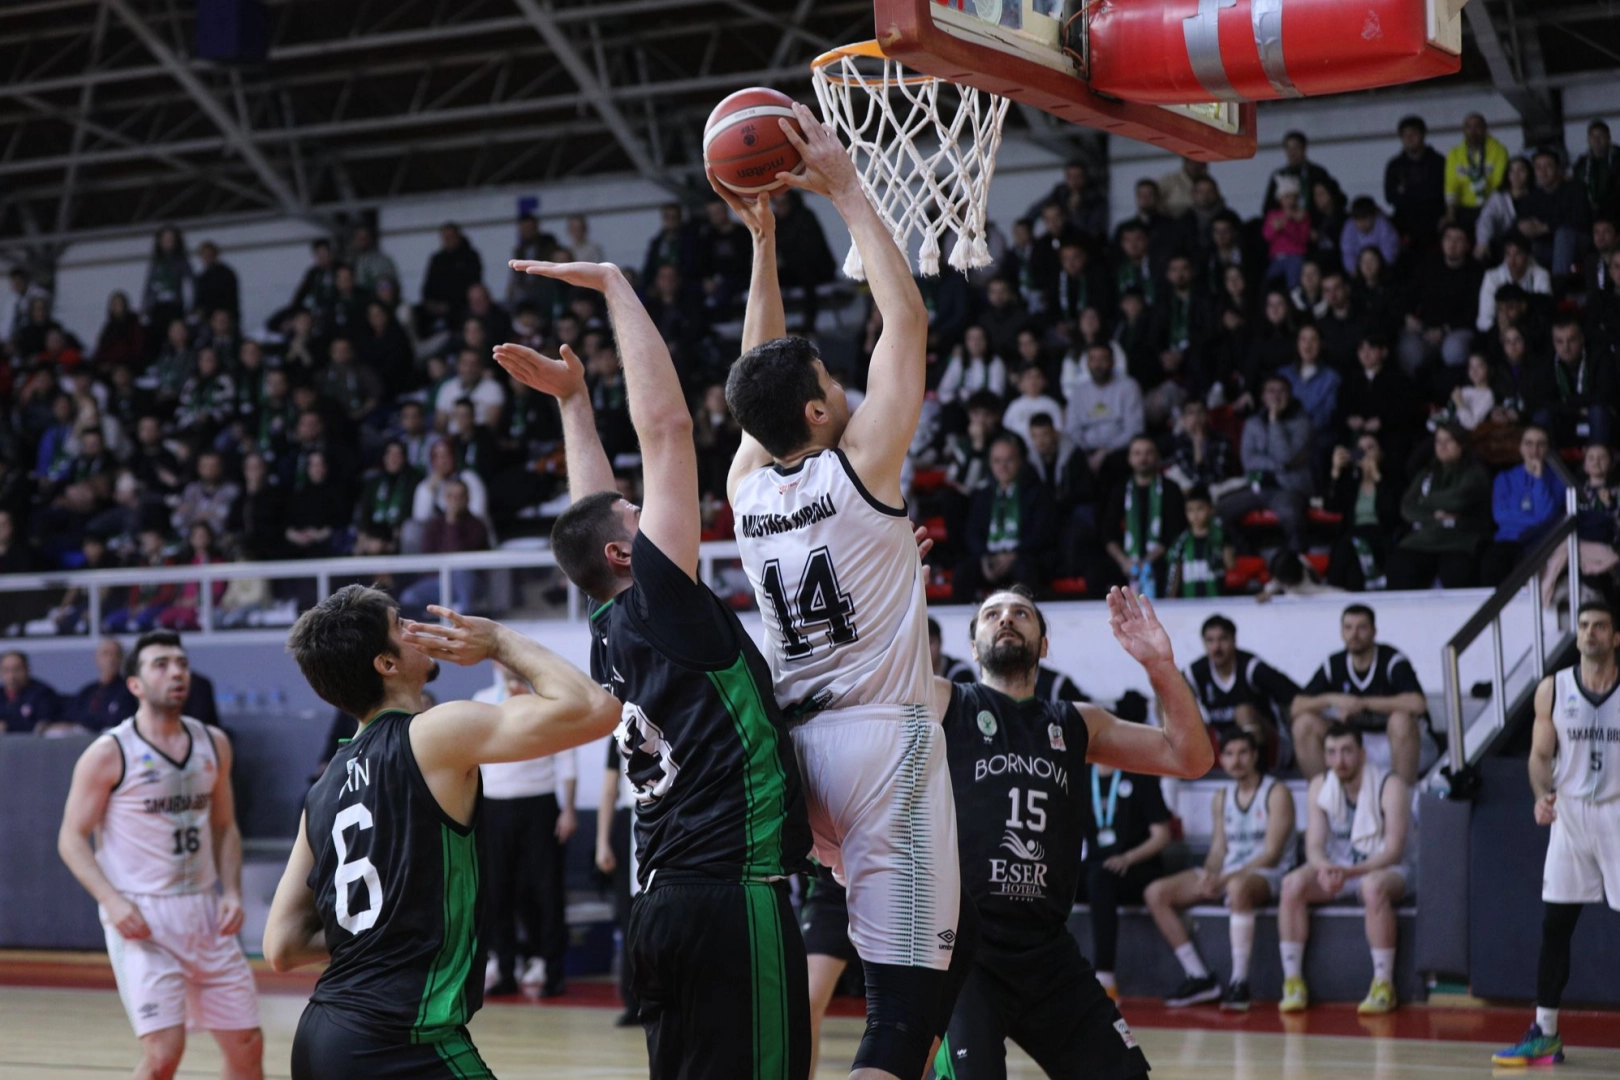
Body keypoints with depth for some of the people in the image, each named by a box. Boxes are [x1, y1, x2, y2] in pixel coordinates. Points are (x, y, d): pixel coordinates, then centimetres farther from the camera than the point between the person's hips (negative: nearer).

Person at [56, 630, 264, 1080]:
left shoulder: (213, 744, 8)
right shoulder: (109, 753, -8)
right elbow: (72, 839, -6)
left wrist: (232, 891, 1)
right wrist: (112, 901, -19)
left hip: (205, 914, 6)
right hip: (142, 919, -6)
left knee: (246, 1044, 8)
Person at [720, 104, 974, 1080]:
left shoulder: (749, 488, 7)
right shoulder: (859, 467, -9)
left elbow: (763, 378, 23)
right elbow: (906, 316, -4)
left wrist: (763, 239, 22)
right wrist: (847, 191, 1)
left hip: (798, 743, 8)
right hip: (883, 741, -8)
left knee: (950, 940, 28)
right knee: (906, 999, -10)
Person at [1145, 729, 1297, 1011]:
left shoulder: (1276, 793, -5)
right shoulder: (1222, 797, 15)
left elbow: (1271, 854, -12)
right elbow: (1220, 847, 12)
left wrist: (1225, 879, -22)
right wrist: (1209, 874, -13)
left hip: (1267, 875, -7)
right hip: (1226, 874, 7)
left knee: (1238, 886, -44)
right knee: (1156, 894, -10)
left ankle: (1239, 982, -39)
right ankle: (1200, 978, -11)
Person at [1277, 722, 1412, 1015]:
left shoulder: (1390, 787, -14)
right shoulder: (1320, 787, 0)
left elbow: (1392, 851, -19)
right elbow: (1313, 846, -4)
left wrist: (1349, 872, -33)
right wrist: (1324, 868, -29)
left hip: (1382, 868, -4)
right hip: (1335, 868, 4)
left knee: (1373, 886, -40)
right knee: (1293, 884, -25)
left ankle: (1383, 985, -33)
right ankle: (1292, 980, -23)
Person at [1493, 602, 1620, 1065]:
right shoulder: (1552, 689, 3)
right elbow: (1541, 754, 7)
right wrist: (1543, 795, -10)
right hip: (1570, 814, 2)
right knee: (1555, 926, 3)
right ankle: (1545, 1034, 11)